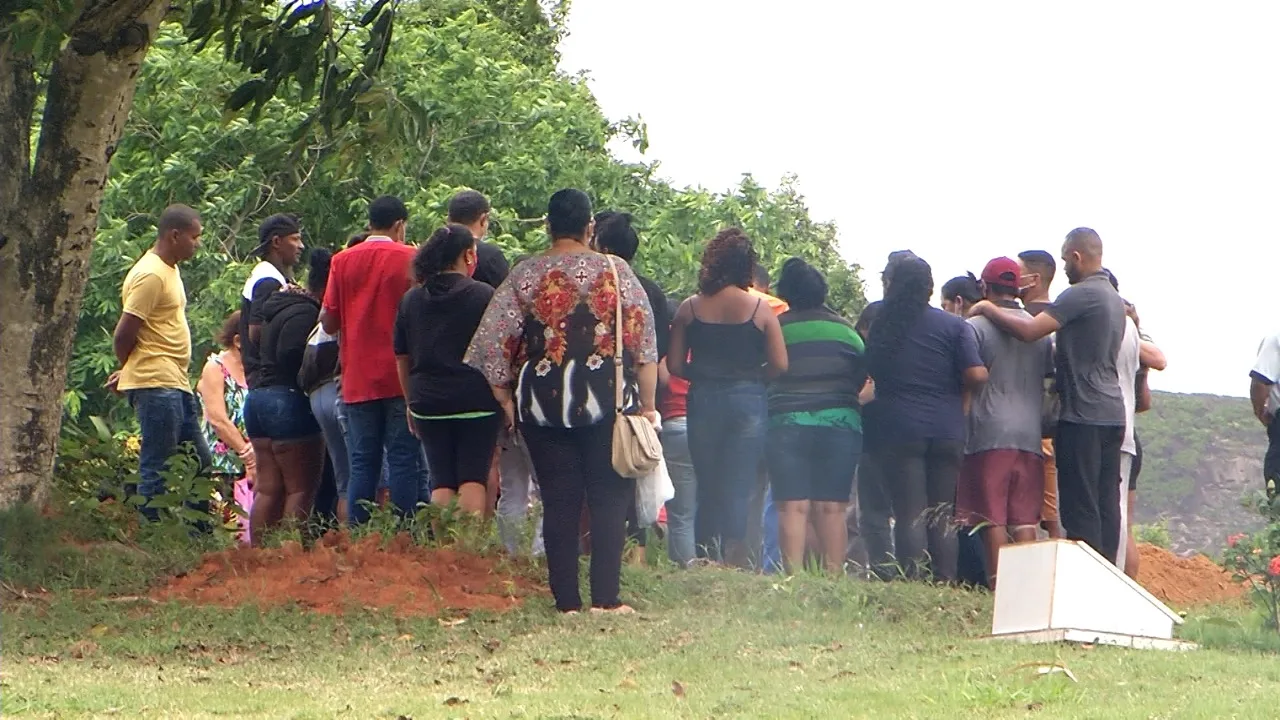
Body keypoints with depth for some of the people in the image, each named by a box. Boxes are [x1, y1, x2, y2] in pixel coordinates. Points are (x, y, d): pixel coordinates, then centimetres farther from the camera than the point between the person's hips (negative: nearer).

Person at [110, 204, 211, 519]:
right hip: (156, 385, -10)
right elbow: (124, 335, -16)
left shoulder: (169, 270, 17)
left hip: (176, 385, 10)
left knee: (199, 463, 12)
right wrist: (127, 370, 1)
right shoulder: (150, 275, -15)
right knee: (156, 469, -8)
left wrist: (128, 372, 11)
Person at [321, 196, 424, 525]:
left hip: (358, 381, 3)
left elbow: (329, 323, 3)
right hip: (401, 377, -2)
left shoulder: (343, 261, 4)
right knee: (404, 461, -1)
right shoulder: (410, 259, -3)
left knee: (362, 464, 6)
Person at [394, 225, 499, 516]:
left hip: (427, 404, 3)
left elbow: (402, 359, 11)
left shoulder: (411, 300, 7)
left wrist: (412, 403, 21)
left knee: (441, 481, 7)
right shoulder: (483, 296, -5)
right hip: (477, 403, -3)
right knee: (473, 479, -1)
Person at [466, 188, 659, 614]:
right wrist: (647, 404, 6)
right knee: (609, 500, 4)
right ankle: (606, 599, -1)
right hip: (605, 403, -1)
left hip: (542, 404, 1)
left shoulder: (524, 277, 2)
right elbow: (644, 343, 0)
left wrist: (504, 399, 11)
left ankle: (566, 602, 4)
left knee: (558, 504, 5)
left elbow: (492, 344, 1)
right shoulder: (616, 272, 0)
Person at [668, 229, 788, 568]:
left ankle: (707, 561, 13)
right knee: (738, 490, -3)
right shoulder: (759, 309, -4)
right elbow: (780, 365, -6)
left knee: (707, 489, 12)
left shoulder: (690, 309, 1)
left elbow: (674, 365, 1)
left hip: (703, 402, 2)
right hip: (748, 402, -2)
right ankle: (734, 561, -17)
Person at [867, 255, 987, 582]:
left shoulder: (882, 327, 3)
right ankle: (945, 582, 3)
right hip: (947, 431, 0)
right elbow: (976, 375, -10)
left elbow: (873, 373, 12)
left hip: (900, 431, 0)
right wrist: (954, 388, 10)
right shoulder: (953, 326, -3)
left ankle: (914, 580, -10)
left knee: (910, 514, -1)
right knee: (942, 516, 7)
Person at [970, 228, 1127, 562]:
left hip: (1083, 414, -9)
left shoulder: (1081, 295, -13)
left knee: (1080, 506, -8)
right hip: (1112, 413, 9)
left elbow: (1029, 330, -20)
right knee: (1106, 504, 7)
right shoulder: (1115, 299, 18)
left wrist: (989, 309, -6)